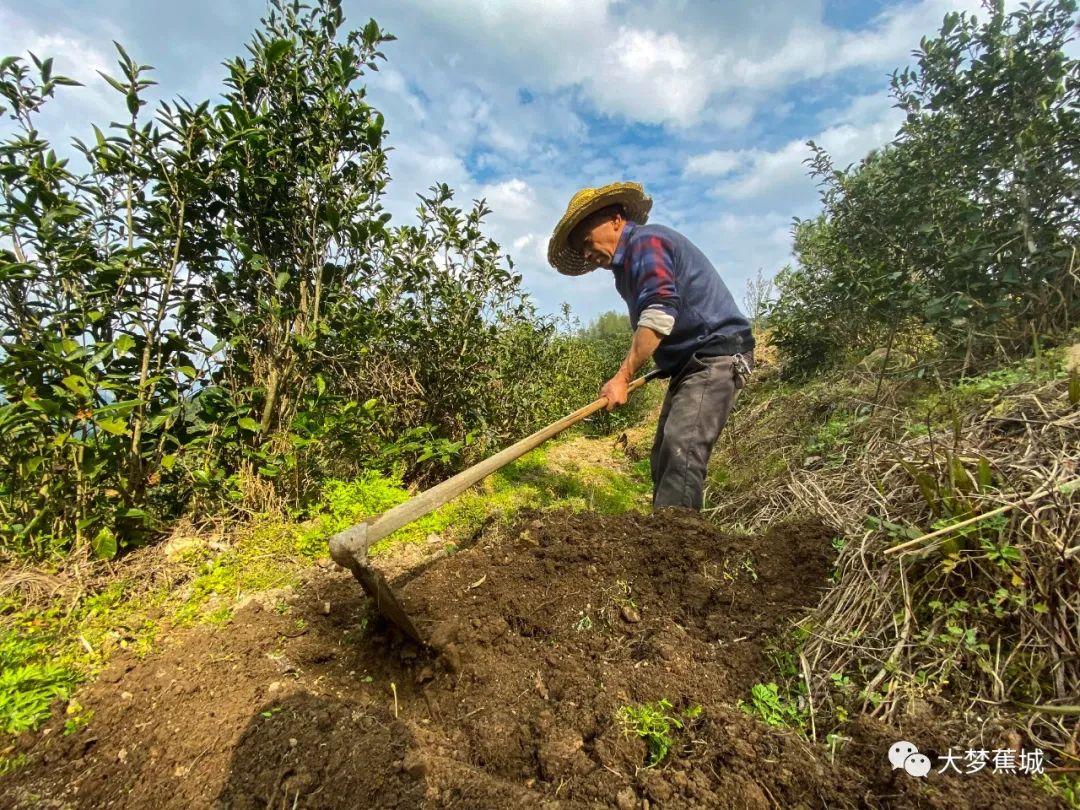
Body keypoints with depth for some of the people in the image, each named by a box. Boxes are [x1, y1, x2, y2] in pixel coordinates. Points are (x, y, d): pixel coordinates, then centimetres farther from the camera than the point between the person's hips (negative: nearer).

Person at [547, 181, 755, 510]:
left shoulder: (645, 241, -12)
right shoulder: (628, 261, 19)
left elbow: (659, 314, -26)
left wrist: (623, 377, -24)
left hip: (717, 355, -10)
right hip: (689, 362, 11)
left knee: (681, 448, -24)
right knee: (664, 456, 8)